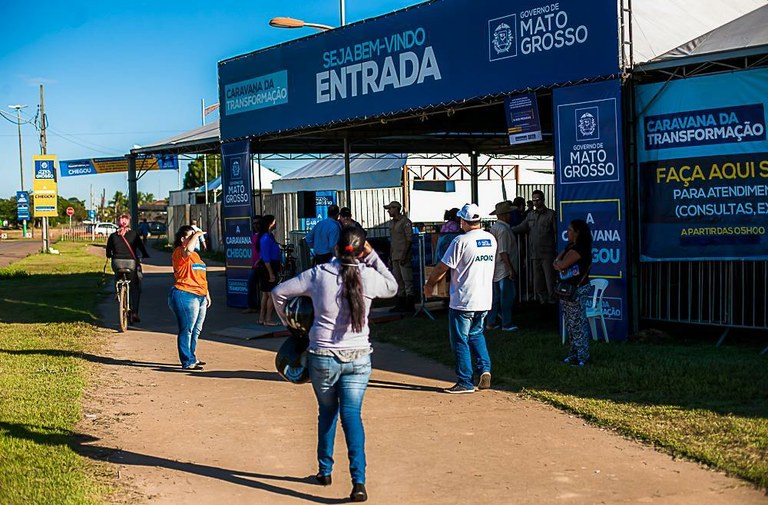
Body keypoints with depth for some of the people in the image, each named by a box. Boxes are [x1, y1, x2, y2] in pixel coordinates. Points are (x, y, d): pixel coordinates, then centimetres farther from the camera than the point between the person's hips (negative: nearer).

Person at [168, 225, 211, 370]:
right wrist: (196, 235, -17)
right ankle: (187, 362, -4)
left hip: (200, 296, 9)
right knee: (186, 329, -7)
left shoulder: (195, 255, 22)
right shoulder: (179, 252, -6)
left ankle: (192, 358, 24)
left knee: (196, 330, 14)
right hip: (185, 295, -9)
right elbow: (188, 249, -32)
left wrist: (207, 293, 25)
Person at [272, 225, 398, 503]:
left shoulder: (318, 275, -6)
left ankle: (325, 470, 29)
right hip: (357, 357, 0)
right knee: (351, 414, -2)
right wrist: (373, 257, 10)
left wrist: (287, 320, 20)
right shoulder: (369, 277, -6)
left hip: (323, 357, 0)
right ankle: (358, 481, -14)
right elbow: (392, 287, 17)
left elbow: (278, 292, 2)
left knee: (327, 412, 19)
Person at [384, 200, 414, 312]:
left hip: (403, 257, -9)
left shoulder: (405, 222, -8)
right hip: (395, 256, 9)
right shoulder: (392, 223, 18)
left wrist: (404, 255, -19)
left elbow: (409, 239, -13)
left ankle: (409, 305, -5)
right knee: (398, 281, 10)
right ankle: (400, 304, 14)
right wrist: (390, 256, 18)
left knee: (407, 280, -7)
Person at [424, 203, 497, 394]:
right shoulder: (491, 239, 5)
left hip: (462, 301, -7)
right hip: (485, 300, 7)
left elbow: (443, 267, -12)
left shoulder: (461, 241, -16)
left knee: (460, 340, 5)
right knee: (476, 334, 23)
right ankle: (485, 369, 7)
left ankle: (465, 382, 8)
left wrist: (429, 284, 5)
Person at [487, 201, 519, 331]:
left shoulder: (494, 227, 12)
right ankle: (506, 324, 5)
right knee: (507, 296, -1)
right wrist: (511, 269, -19)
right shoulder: (503, 230, -18)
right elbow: (503, 252, -22)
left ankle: (490, 323, 17)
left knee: (495, 296, 13)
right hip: (504, 269, -10)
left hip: (495, 270, 10)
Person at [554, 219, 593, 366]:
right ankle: (575, 353, 25)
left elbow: (562, 264, -23)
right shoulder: (570, 246, 14)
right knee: (570, 323, 16)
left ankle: (582, 356, 2)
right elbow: (556, 263, 10)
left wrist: (557, 262, -2)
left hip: (577, 291, -10)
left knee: (577, 323, -4)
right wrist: (558, 263, -11)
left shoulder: (579, 249, -18)